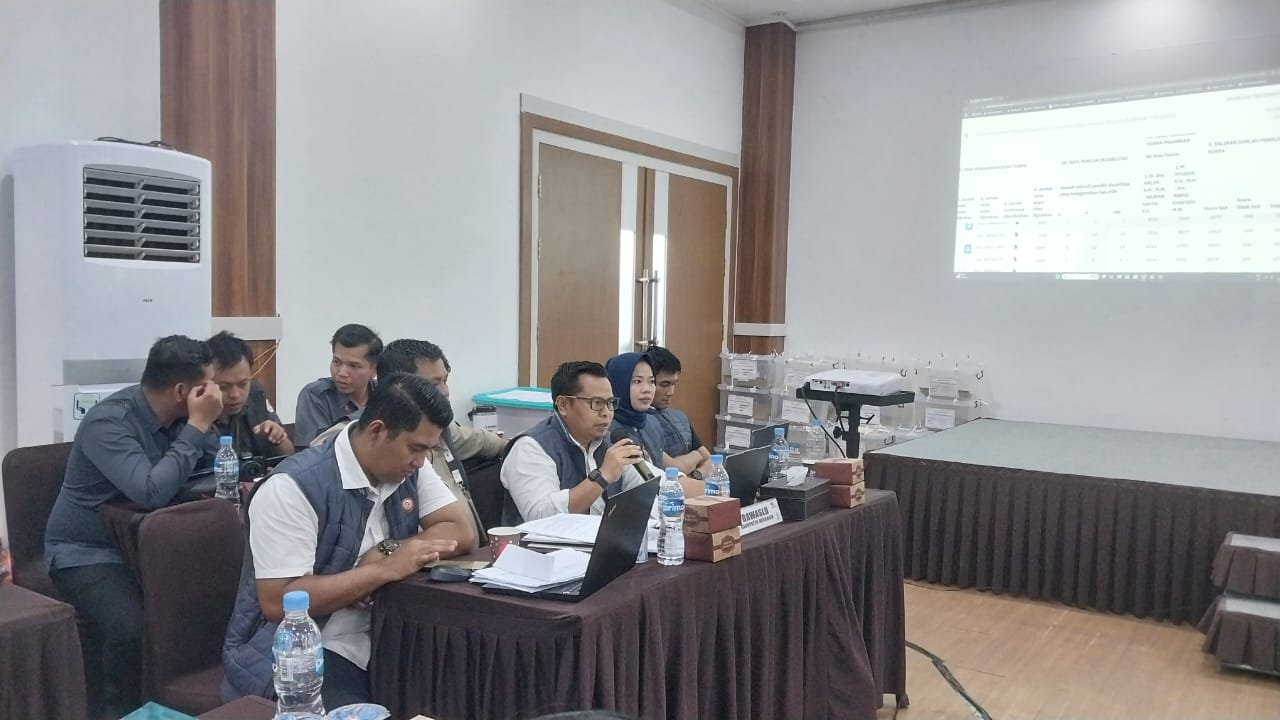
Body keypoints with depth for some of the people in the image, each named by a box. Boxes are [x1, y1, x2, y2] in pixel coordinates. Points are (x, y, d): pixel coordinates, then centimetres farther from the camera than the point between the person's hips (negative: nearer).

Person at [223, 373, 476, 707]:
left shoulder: (410, 469, 1)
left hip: (375, 642, 6)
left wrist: (385, 553, -16)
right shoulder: (294, 487, -19)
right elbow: (277, 603, -23)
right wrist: (385, 571, -24)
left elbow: (461, 533, -2)